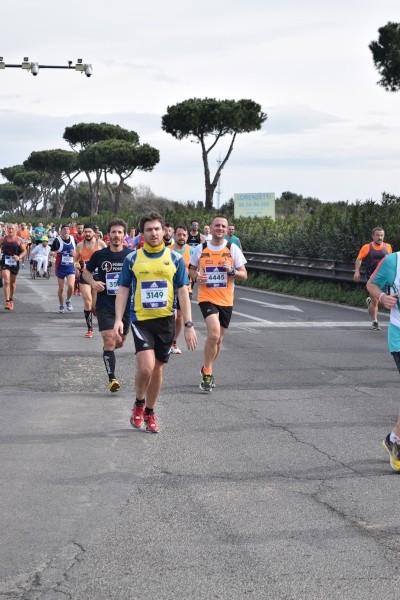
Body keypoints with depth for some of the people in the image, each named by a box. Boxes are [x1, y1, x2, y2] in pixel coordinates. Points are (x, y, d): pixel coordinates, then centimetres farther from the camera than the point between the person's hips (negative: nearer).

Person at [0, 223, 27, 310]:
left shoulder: (19, 240, -2)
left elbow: (24, 251, -1)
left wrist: (19, 257, -18)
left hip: (15, 263, 1)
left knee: (13, 282, 15)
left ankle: (11, 299, 34)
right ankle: (7, 302, -18)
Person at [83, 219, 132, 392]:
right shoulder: (99, 255, -3)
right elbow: (86, 272, 13)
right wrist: (93, 282, -7)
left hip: (125, 305, 2)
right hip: (105, 306, -2)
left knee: (119, 342, 14)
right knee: (110, 341, -14)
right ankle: (112, 378, -7)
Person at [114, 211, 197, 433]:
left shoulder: (175, 259, 2)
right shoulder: (132, 259, 0)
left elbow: (183, 293, 3)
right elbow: (123, 290, 5)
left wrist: (189, 325, -4)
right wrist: (118, 319, -7)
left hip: (166, 321, 2)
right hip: (141, 319, -2)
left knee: (158, 369, 9)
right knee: (145, 366, -18)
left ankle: (149, 412, 27)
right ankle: (139, 404, 9)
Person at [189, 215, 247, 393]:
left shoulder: (233, 249, 0)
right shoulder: (201, 249, 0)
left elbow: (244, 275, 3)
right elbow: (191, 270, 14)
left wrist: (232, 270, -17)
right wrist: (197, 276, -8)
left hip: (226, 300, 3)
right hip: (207, 298, -3)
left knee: (218, 339, 12)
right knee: (214, 334, -22)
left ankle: (207, 370, 33)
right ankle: (207, 372, -9)